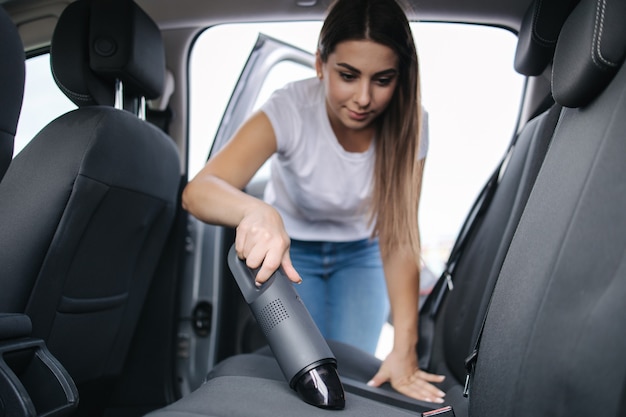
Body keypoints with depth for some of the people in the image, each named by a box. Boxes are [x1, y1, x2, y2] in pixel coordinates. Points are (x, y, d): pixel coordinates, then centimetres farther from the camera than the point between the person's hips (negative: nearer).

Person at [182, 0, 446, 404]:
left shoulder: (408, 121, -25)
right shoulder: (291, 109, -32)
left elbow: (401, 238, -27)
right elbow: (199, 190, -43)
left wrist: (404, 348, -35)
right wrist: (258, 212, -66)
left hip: (361, 252, 2)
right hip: (291, 249, -1)